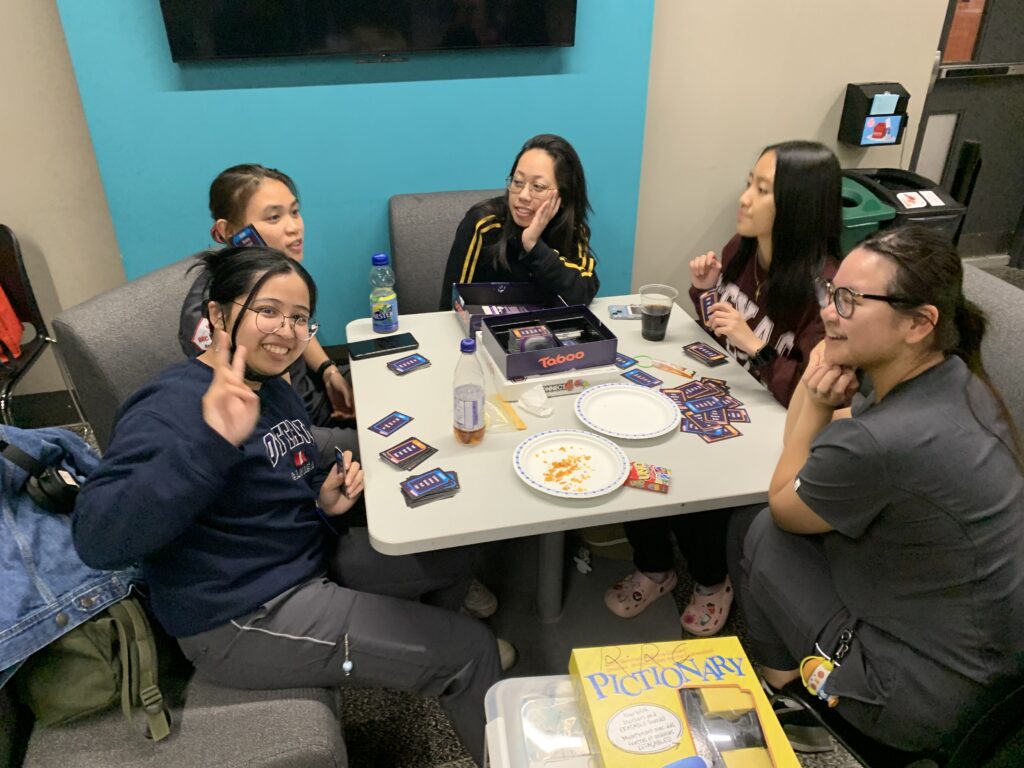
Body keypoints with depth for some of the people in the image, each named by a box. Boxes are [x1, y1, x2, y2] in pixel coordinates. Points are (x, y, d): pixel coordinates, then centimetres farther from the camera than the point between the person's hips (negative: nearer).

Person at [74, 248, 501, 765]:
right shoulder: (171, 407, -22)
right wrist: (210, 440, -47)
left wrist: (327, 502, -4)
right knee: (469, 652, -8)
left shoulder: (274, 388, 6)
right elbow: (96, 538, -36)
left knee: (450, 562, 18)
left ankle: (416, 652, 46)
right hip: (242, 618, -9)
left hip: (308, 558, 9)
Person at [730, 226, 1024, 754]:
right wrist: (817, 389, -9)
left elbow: (782, 505, -12)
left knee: (765, 534, 0)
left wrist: (816, 403, -13)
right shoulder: (955, 379, -7)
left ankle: (778, 676, 28)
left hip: (928, 703, -8)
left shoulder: (879, 444, -35)